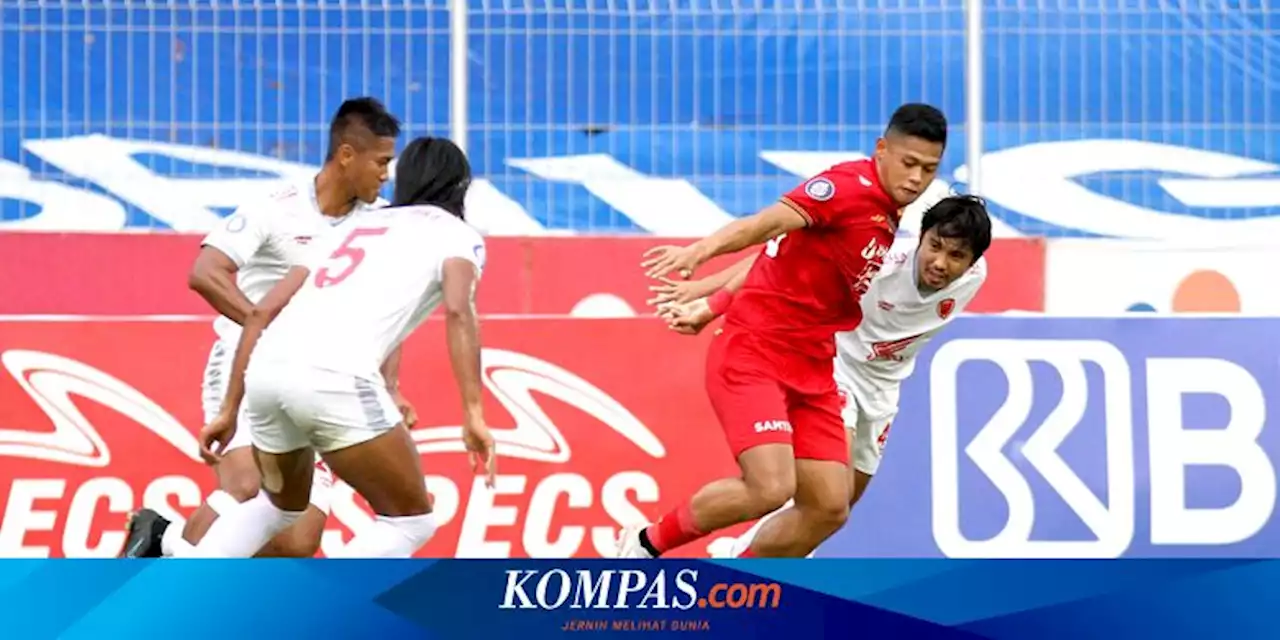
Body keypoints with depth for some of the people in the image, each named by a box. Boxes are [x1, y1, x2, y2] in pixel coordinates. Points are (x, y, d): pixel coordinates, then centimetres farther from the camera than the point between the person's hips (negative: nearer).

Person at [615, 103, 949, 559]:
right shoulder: (852, 185, -13)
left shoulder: (889, 223, 12)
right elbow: (771, 222, -30)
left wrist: (713, 306, 17)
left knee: (829, 508, 0)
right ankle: (646, 544, 1)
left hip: (811, 371, 9)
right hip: (751, 355, -9)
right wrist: (702, 249, -46)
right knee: (772, 488, -23)